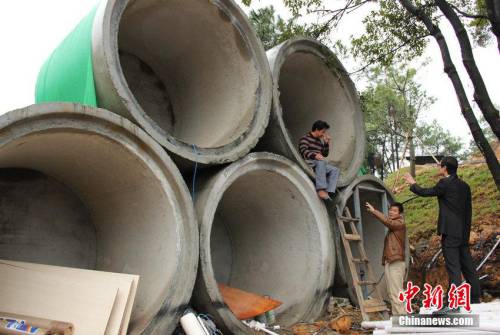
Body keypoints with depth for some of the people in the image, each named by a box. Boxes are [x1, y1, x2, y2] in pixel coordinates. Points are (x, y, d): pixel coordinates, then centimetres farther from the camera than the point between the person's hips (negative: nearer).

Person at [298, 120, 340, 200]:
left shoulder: (319, 141, 26)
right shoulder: (305, 138, 3)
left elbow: (325, 154, 27)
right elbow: (304, 151, -15)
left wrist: (327, 143, 14)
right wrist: (315, 155, -34)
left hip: (320, 164, 7)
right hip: (308, 162, -7)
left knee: (335, 170, -14)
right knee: (321, 162, -38)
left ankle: (328, 192, -32)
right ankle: (321, 190, -49)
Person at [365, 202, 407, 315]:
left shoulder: (400, 224, -7)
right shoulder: (392, 227, 22)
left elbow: (387, 221, -23)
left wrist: (373, 211, -19)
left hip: (396, 263, -9)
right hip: (389, 262, 9)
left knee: (396, 292, -11)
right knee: (392, 292, 11)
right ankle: (396, 316, 17)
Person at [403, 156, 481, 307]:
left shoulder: (445, 183, -9)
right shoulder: (464, 186, 14)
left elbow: (426, 192, 2)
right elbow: (468, 210, 17)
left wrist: (413, 184, 20)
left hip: (450, 231, -8)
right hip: (463, 232, 8)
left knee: (453, 267, -8)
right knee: (467, 266, 12)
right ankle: (475, 299, 18)